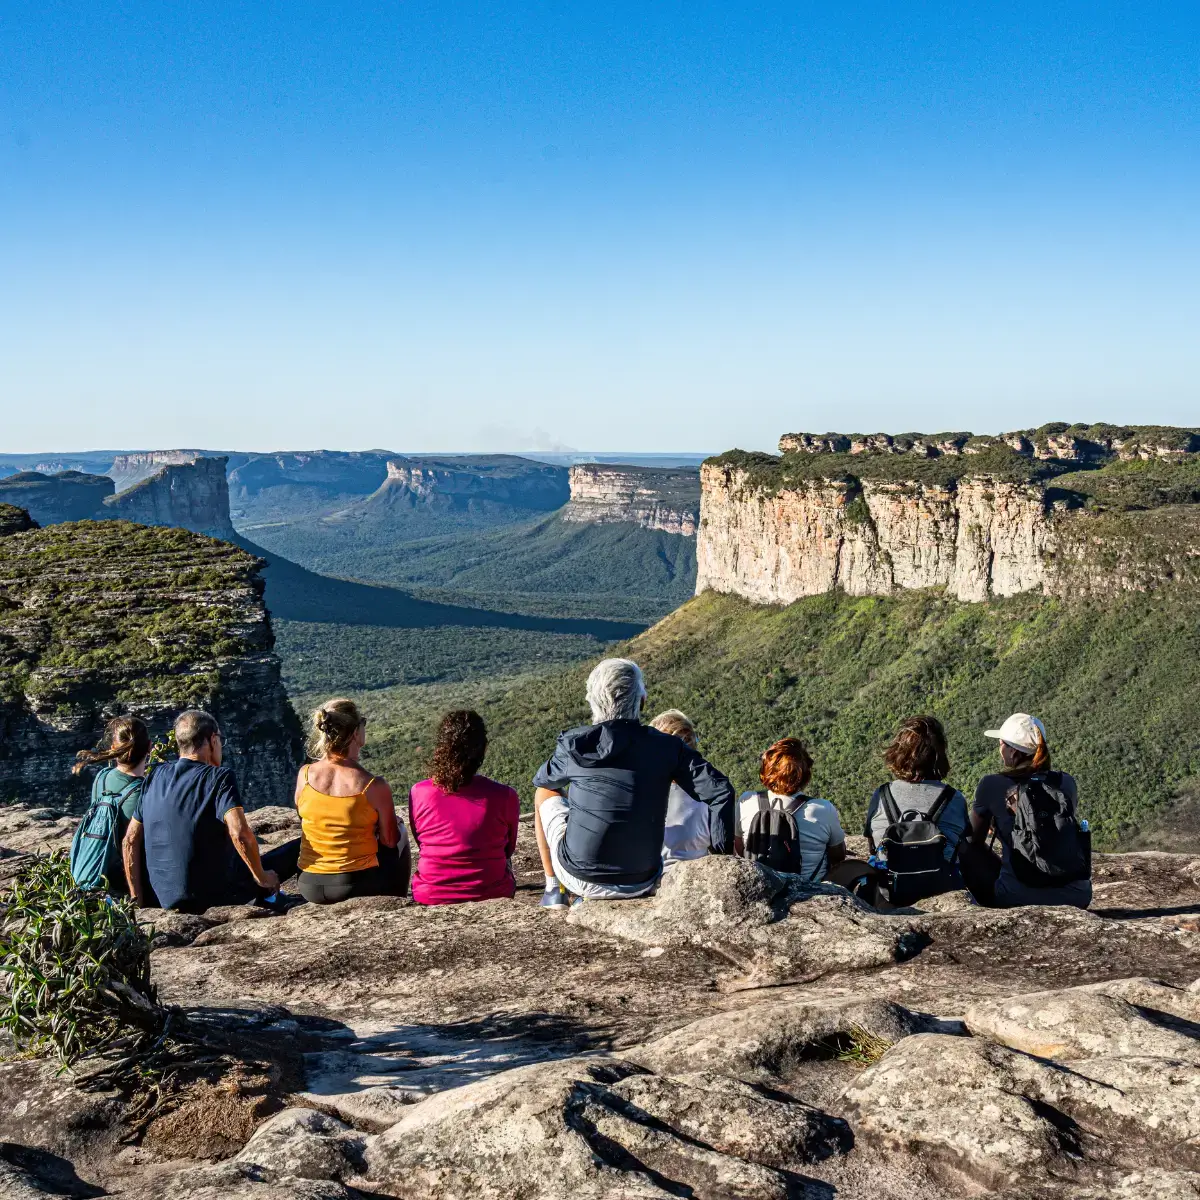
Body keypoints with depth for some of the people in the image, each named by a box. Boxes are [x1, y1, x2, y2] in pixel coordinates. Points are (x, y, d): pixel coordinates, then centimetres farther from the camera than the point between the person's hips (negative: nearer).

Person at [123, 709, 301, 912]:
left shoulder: (155, 776, 6)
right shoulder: (219, 777, -12)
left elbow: (131, 839, 8)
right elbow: (240, 833, -25)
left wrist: (138, 900, 14)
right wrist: (261, 877, -9)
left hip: (167, 900, 6)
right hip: (212, 895, -6)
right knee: (300, 848, 7)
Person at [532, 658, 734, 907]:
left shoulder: (574, 744, -6)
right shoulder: (668, 747, -6)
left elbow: (541, 780, 14)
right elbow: (720, 792, -10)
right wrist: (721, 856, 0)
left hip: (581, 879, -2)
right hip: (642, 884, 2)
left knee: (545, 792, 23)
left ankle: (555, 889, 25)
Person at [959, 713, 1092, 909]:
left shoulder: (991, 785, -7)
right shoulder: (1066, 783, 3)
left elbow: (975, 840, 9)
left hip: (1015, 897, -4)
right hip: (1075, 898, 4)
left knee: (964, 848, 18)